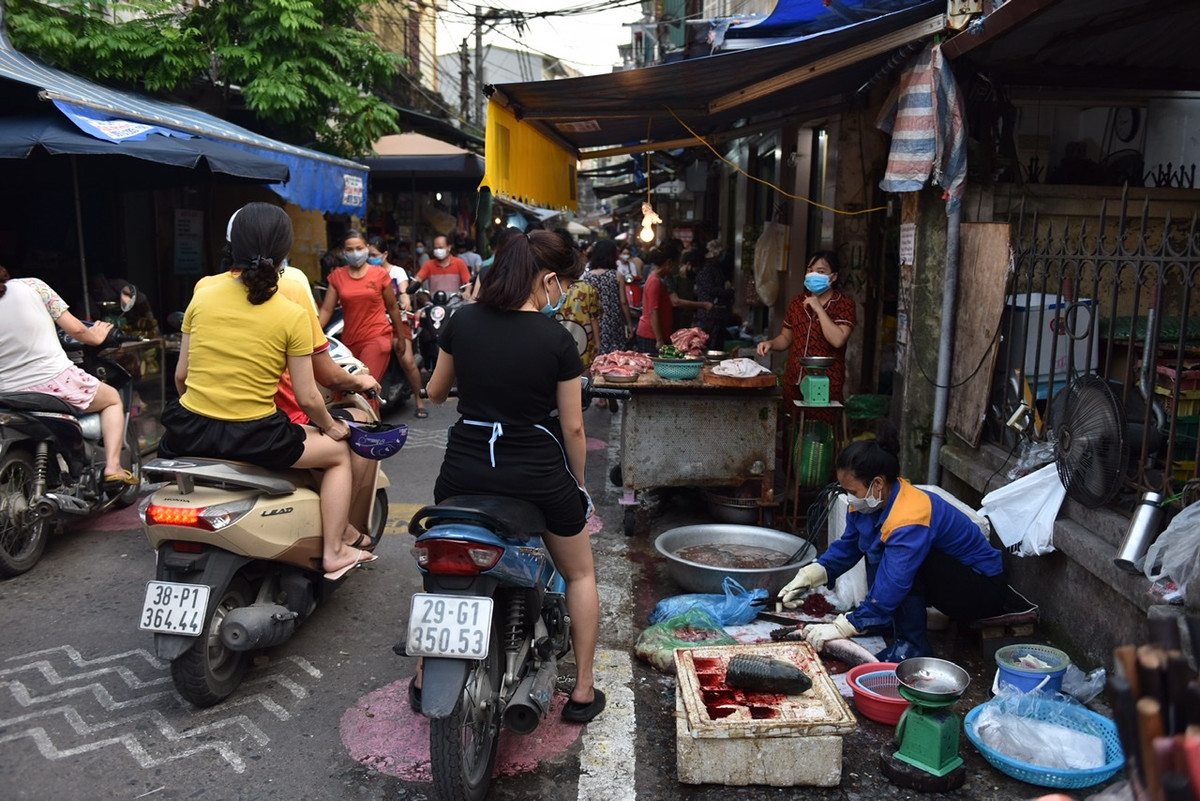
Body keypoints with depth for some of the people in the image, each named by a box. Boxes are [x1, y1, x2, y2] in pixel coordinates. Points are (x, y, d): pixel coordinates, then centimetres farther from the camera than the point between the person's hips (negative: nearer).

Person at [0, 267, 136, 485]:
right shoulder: (32, 285, -2)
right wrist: (95, 337, 18)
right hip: (56, 380, -3)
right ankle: (112, 466, 6)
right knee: (113, 399, 22)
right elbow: (74, 328, -3)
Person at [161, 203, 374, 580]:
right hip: (253, 440, -4)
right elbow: (307, 397, -7)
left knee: (169, 441, 41)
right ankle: (334, 552, 18)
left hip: (189, 435, 5)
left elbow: (180, 375, 7)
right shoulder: (292, 315, -10)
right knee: (338, 452, 19)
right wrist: (331, 426, 12)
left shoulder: (202, 297, 0)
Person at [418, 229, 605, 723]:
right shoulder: (557, 340, -13)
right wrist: (578, 484, 7)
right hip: (538, 475, -2)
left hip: (465, 469, 3)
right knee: (580, 575, 22)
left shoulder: (462, 322, -4)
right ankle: (583, 692, 24)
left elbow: (435, 392, 9)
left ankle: (424, 681, 32)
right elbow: (573, 427, -7)